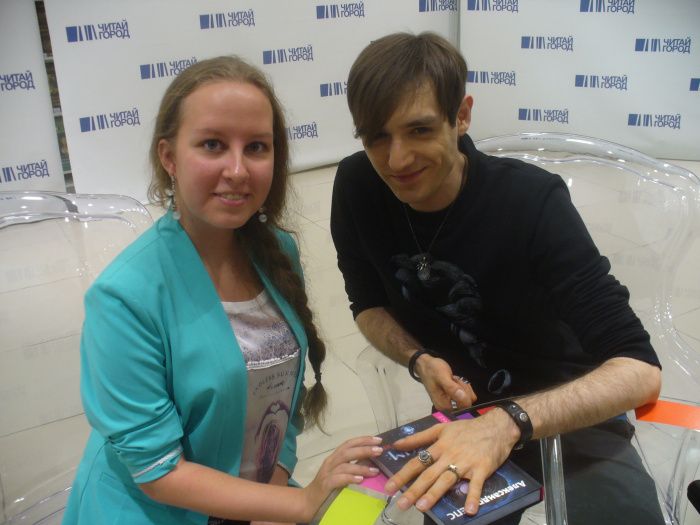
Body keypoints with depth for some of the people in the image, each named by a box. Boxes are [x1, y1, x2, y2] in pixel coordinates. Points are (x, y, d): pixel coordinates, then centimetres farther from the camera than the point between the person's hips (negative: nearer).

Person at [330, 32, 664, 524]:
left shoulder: (532, 202, -26)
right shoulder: (357, 189, -14)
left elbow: (638, 367, -29)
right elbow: (369, 304, 2)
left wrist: (509, 422, -45)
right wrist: (421, 361, -18)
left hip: (564, 409, -3)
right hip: (463, 408, 4)